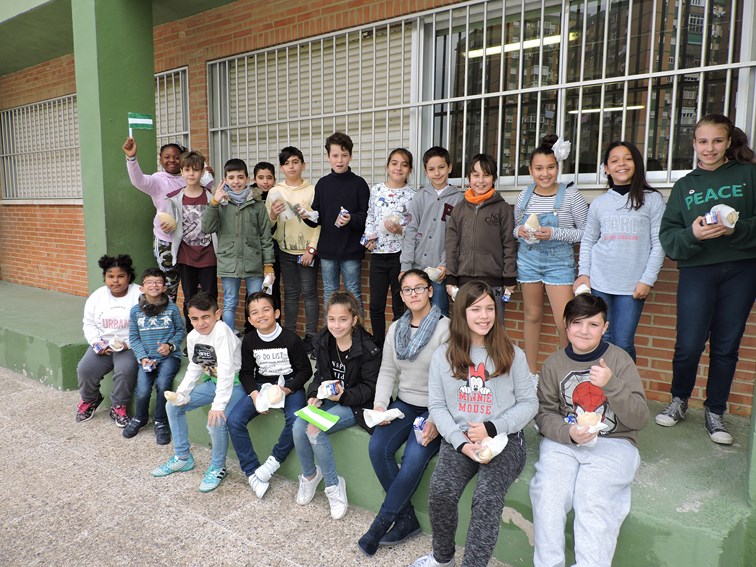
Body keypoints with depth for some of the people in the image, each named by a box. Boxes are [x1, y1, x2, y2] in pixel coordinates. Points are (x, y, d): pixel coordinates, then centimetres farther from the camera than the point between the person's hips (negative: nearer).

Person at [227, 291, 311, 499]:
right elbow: (246, 372, 6)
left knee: (296, 419, -33)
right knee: (234, 420, -18)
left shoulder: (291, 339, -11)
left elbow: (305, 370, -6)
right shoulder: (249, 340, 0)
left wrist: (286, 389, -20)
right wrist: (254, 394, -13)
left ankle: (273, 462, -10)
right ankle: (252, 471, -7)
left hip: (289, 386, -3)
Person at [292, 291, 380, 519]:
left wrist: (344, 396, -27)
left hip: (354, 405, -6)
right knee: (298, 427, -19)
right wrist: (314, 396, -10)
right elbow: (320, 375, 9)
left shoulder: (367, 349, -17)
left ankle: (334, 486, -5)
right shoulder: (323, 341, 1)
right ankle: (309, 475, 10)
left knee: (315, 430, -26)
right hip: (327, 399, 6)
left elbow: (369, 387, -13)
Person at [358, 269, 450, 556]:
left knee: (414, 458, -26)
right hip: (404, 404, 6)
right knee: (377, 448, -18)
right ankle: (407, 519, -1)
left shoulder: (445, 328, -11)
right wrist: (380, 405, -6)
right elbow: (387, 372, 10)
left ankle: (381, 524, -6)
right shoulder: (396, 328, 9)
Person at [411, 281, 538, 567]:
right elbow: (437, 405, 3)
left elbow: (529, 402, 2)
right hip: (458, 438, 1)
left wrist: (492, 428, -12)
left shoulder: (512, 354, 2)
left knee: (487, 497, -27)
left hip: (504, 439, -1)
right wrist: (461, 442, -11)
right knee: (441, 490, -22)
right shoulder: (443, 355, 4)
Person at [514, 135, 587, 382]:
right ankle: (532, 372, 25)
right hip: (528, 259, 3)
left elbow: (585, 232, -7)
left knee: (565, 323, -8)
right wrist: (520, 231, -7)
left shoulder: (570, 194, -8)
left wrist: (554, 233, -19)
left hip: (559, 261, -3)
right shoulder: (524, 195, 2)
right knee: (532, 315, 12)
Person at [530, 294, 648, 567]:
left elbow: (639, 418, -5)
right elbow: (544, 413, 7)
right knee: (546, 495, -23)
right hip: (563, 441, 2)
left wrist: (611, 384, -21)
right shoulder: (554, 363, 7)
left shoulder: (619, 359, 0)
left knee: (594, 503, -27)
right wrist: (569, 433, -14)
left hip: (613, 444, -1)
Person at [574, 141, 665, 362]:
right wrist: (584, 273, 1)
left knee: (623, 344, -2)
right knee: (601, 340, 5)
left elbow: (659, 244, 0)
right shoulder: (598, 203, 9)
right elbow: (587, 241, 13)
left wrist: (648, 279, -7)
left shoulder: (652, 199, 2)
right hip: (598, 283, 2)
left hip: (632, 285, -2)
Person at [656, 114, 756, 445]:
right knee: (689, 345, -3)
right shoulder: (685, 185, 10)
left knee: (726, 346, 7)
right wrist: (692, 235, -17)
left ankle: (715, 411, 24)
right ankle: (679, 400, 23)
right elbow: (667, 235, 1)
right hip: (697, 272, 1)